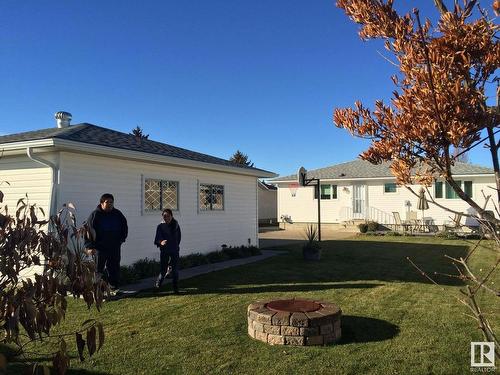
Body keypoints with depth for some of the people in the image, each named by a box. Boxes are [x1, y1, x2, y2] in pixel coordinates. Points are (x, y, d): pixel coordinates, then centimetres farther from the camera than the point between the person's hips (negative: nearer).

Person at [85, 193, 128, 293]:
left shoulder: (117, 214, 7)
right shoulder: (95, 215, -4)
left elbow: (125, 228, 20)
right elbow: (88, 231, -5)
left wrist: (121, 239, 8)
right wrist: (89, 246, -12)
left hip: (115, 247, 3)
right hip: (100, 247, -3)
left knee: (114, 267, 6)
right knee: (99, 268, 3)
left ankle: (114, 287, 14)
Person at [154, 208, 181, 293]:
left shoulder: (176, 225, 1)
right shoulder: (160, 226, -7)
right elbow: (157, 239, -14)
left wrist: (175, 246, 12)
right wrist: (161, 242, -35)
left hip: (174, 251, 2)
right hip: (164, 251, -2)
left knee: (175, 270, 2)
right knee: (163, 270, 1)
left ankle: (176, 289, 12)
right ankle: (157, 284, 28)